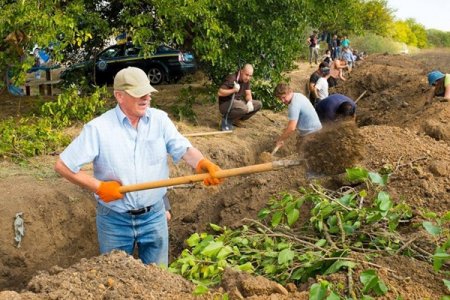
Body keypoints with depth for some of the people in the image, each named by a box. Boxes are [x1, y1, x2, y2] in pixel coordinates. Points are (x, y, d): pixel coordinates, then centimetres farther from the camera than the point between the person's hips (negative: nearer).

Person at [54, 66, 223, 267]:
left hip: (154, 216, 2)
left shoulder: (160, 119, -4)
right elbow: (62, 165, -9)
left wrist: (202, 163, -38)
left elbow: (183, 149, -17)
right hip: (114, 220, -2)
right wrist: (99, 187, -13)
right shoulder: (98, 128, -13)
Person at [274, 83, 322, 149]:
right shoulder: (298, 95, 7)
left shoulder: (294, 105, -25)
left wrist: (280, 140, -17)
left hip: (310, 132, -10)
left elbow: (291, 128, -29)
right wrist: (288, 128, 16)